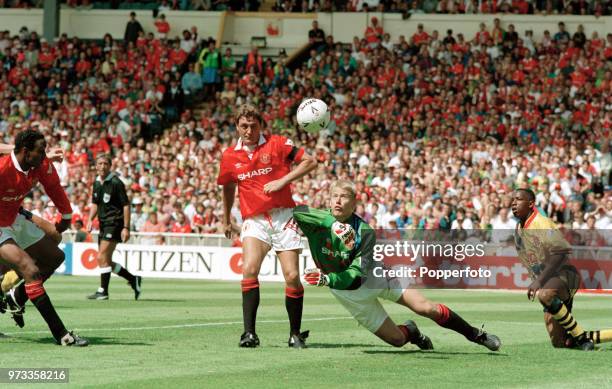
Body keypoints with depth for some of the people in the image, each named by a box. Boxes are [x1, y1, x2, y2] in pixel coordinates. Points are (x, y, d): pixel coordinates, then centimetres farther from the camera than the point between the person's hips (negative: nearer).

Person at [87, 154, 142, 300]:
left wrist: (126, 228, -18)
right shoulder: (97, 183, 10)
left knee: (102, 258, -13)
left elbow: (126, 205, -13)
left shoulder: (116, 183, -12)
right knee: (106, 261, 11)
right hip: (104, 225, 8)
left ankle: (103, 291, -6)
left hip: (114, 224, -8)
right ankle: (133, 279, 24)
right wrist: (91, 219, 5)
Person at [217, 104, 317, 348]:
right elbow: (228, 187, 26)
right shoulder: (230, 156, 9)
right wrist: (226, 220, 30)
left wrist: (283, 181, -13)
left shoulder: (277, 144, -1)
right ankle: (249, 333, -20)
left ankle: (296, 334, 10)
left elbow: (309, 162, -2)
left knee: (292, 276, -6)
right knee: (249, 269, -22)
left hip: (283, 217, -1)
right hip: (254, 220, 1)